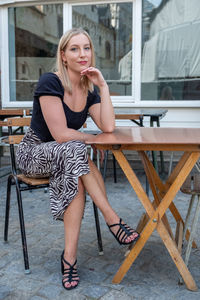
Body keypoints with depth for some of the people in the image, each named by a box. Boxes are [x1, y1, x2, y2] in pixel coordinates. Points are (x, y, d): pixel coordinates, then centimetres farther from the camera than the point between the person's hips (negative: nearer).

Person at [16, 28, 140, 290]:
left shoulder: (90, 91, 2)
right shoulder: (50, 82, -17)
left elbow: (108, 127, -14)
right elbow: (60, 134, -24)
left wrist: (103, 85, -13)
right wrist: (90, 139, -9)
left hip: (66, 157, 5)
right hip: (34, 153, -5)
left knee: (76, 179, -30)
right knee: (75, 150, -35)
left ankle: (70, 256, -24)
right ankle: (113, 220, -27)